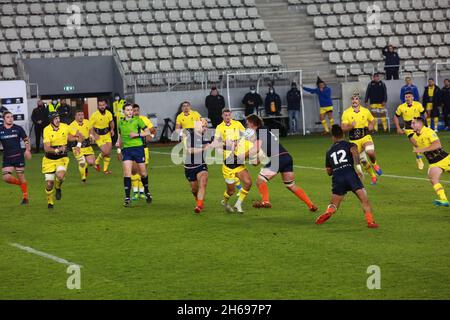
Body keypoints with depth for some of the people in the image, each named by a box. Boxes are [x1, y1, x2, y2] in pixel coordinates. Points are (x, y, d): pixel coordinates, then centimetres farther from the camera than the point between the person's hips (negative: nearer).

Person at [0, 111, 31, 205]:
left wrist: (28, 150, -6)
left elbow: (26, 140, 7)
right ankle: (20, 183, 18)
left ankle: (25, 197, 15)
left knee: (21, 177, 1)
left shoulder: (18, 128, 0)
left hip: (18, 156, -2)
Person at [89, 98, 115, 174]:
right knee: (105, 152, -15)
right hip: (99, 136, -5)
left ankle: (105, 169, 18)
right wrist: (94, 135, -22)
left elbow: (111, 122, 17)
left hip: (107, 135, 5)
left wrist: (112, 129, 3)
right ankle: (97, 162, 14)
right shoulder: (94, 115, -19)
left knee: (108, 153, 2)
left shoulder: (109, 114, -4)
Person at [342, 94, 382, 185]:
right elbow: (343, 128, -9)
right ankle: (373, 176, 29)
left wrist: (371, 126, -1)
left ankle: (374, 164, 4)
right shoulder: (346, 113, -6)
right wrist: (351, 126, -27)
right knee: (363, 161, 7)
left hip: (365, 137, -1)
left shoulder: (365, 111, 0)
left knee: (370, 152, -29)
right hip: (354, 140, 1)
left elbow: (372, 120, 19)